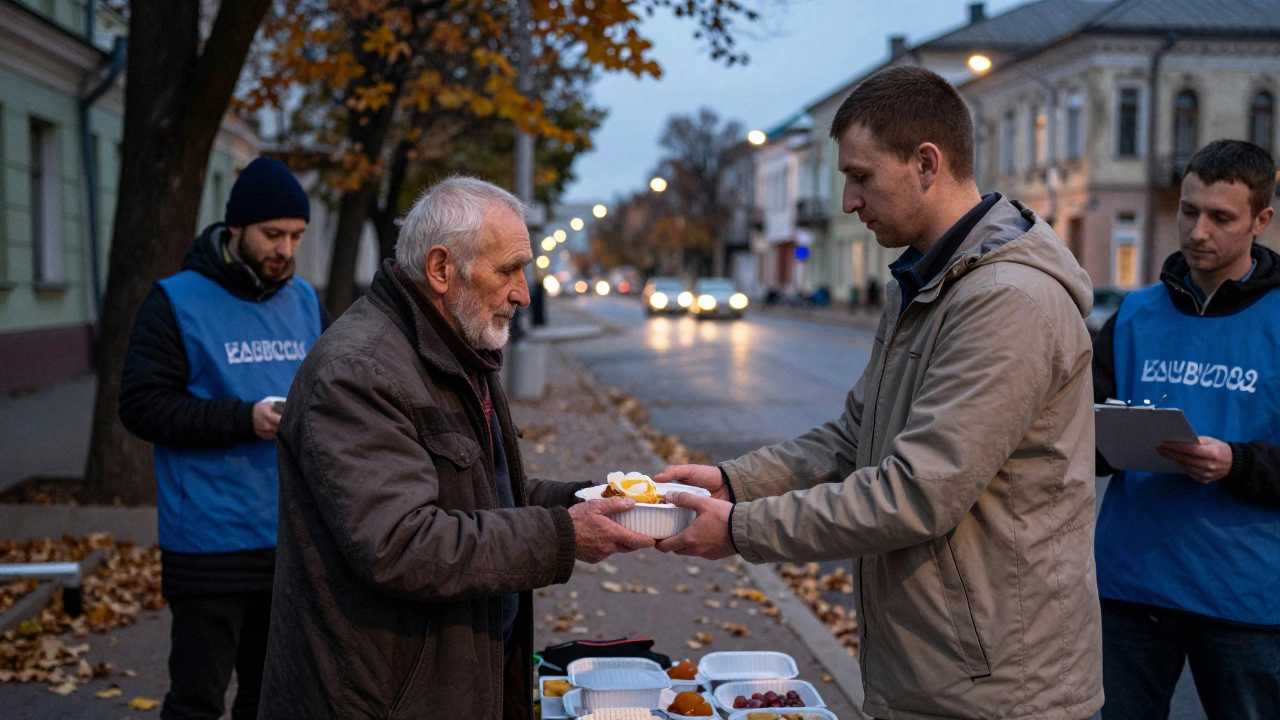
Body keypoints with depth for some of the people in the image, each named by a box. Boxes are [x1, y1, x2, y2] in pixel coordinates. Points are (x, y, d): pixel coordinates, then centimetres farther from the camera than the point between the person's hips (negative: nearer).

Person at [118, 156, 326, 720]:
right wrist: (245, 419, -21)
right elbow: (140, 405, -12)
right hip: (210, 544, -5)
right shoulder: (177, 302, -6)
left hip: (297, 541, 5)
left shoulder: (305, 301, 9)